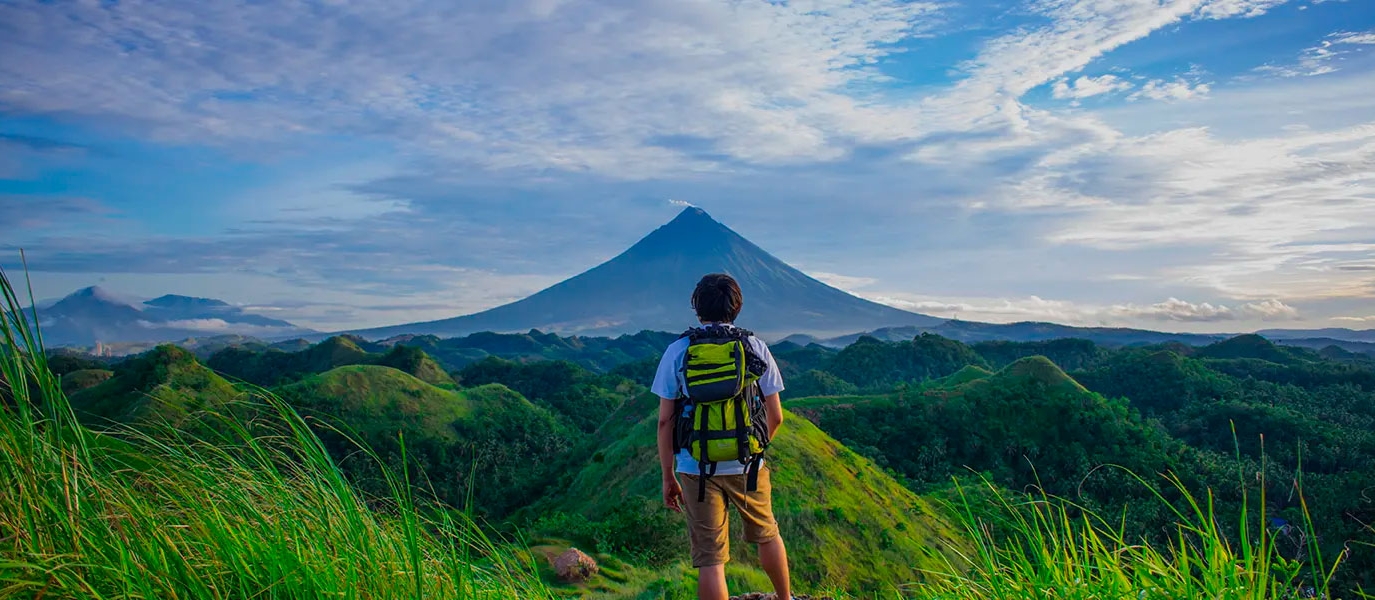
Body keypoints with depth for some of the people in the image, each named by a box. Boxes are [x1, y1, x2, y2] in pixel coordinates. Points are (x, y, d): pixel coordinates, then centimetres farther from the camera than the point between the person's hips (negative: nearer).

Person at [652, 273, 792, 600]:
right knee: (767, 535, 26)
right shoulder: (756, 348, -2)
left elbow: (665, 420, -5)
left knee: (710, 558, 7)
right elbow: (775, 417, 1)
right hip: (747, 465, 2)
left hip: (697, 467, -1)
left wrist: (668, 477, 4)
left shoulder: (677, 351, -4)